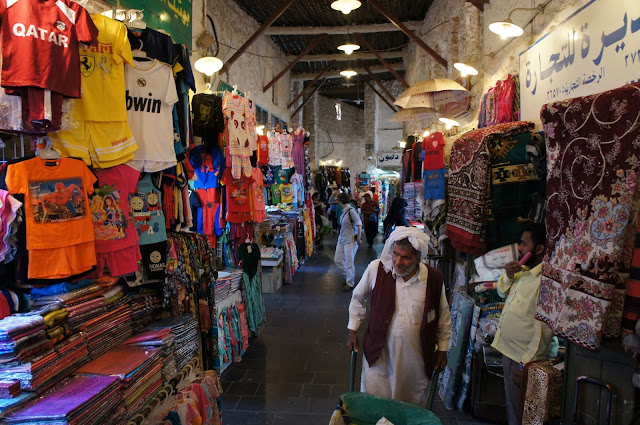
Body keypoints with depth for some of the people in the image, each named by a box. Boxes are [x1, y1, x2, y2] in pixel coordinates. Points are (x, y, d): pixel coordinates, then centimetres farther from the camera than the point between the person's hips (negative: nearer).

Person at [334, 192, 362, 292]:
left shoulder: (351, 210, -17)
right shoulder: (344, 210, 6)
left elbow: (359, 224, -16)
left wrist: (358, 238, -15)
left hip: (350, 240, -8)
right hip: (342, 239, 8)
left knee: (349, 262, 0)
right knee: (337, 260, 11)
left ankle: (350, 283, 15)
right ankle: (347, 276, 30)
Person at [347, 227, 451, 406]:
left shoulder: (434, 279, -10)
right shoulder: (376, 269, -13)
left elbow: (443, 315, 6)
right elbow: (358, 298, 5)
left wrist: (442, 349, 10)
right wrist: (353, 331, 7)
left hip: (415, 355, 1)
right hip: (379, 352, 0)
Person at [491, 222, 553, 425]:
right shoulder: (523, 270, 3)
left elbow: (544, 330, -26)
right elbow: (502, 292, 19)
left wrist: (525, 364, -22)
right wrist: (508, 276, -2)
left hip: (523, 356, -8)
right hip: (508, 349, 8)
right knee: (510, 402, 25)